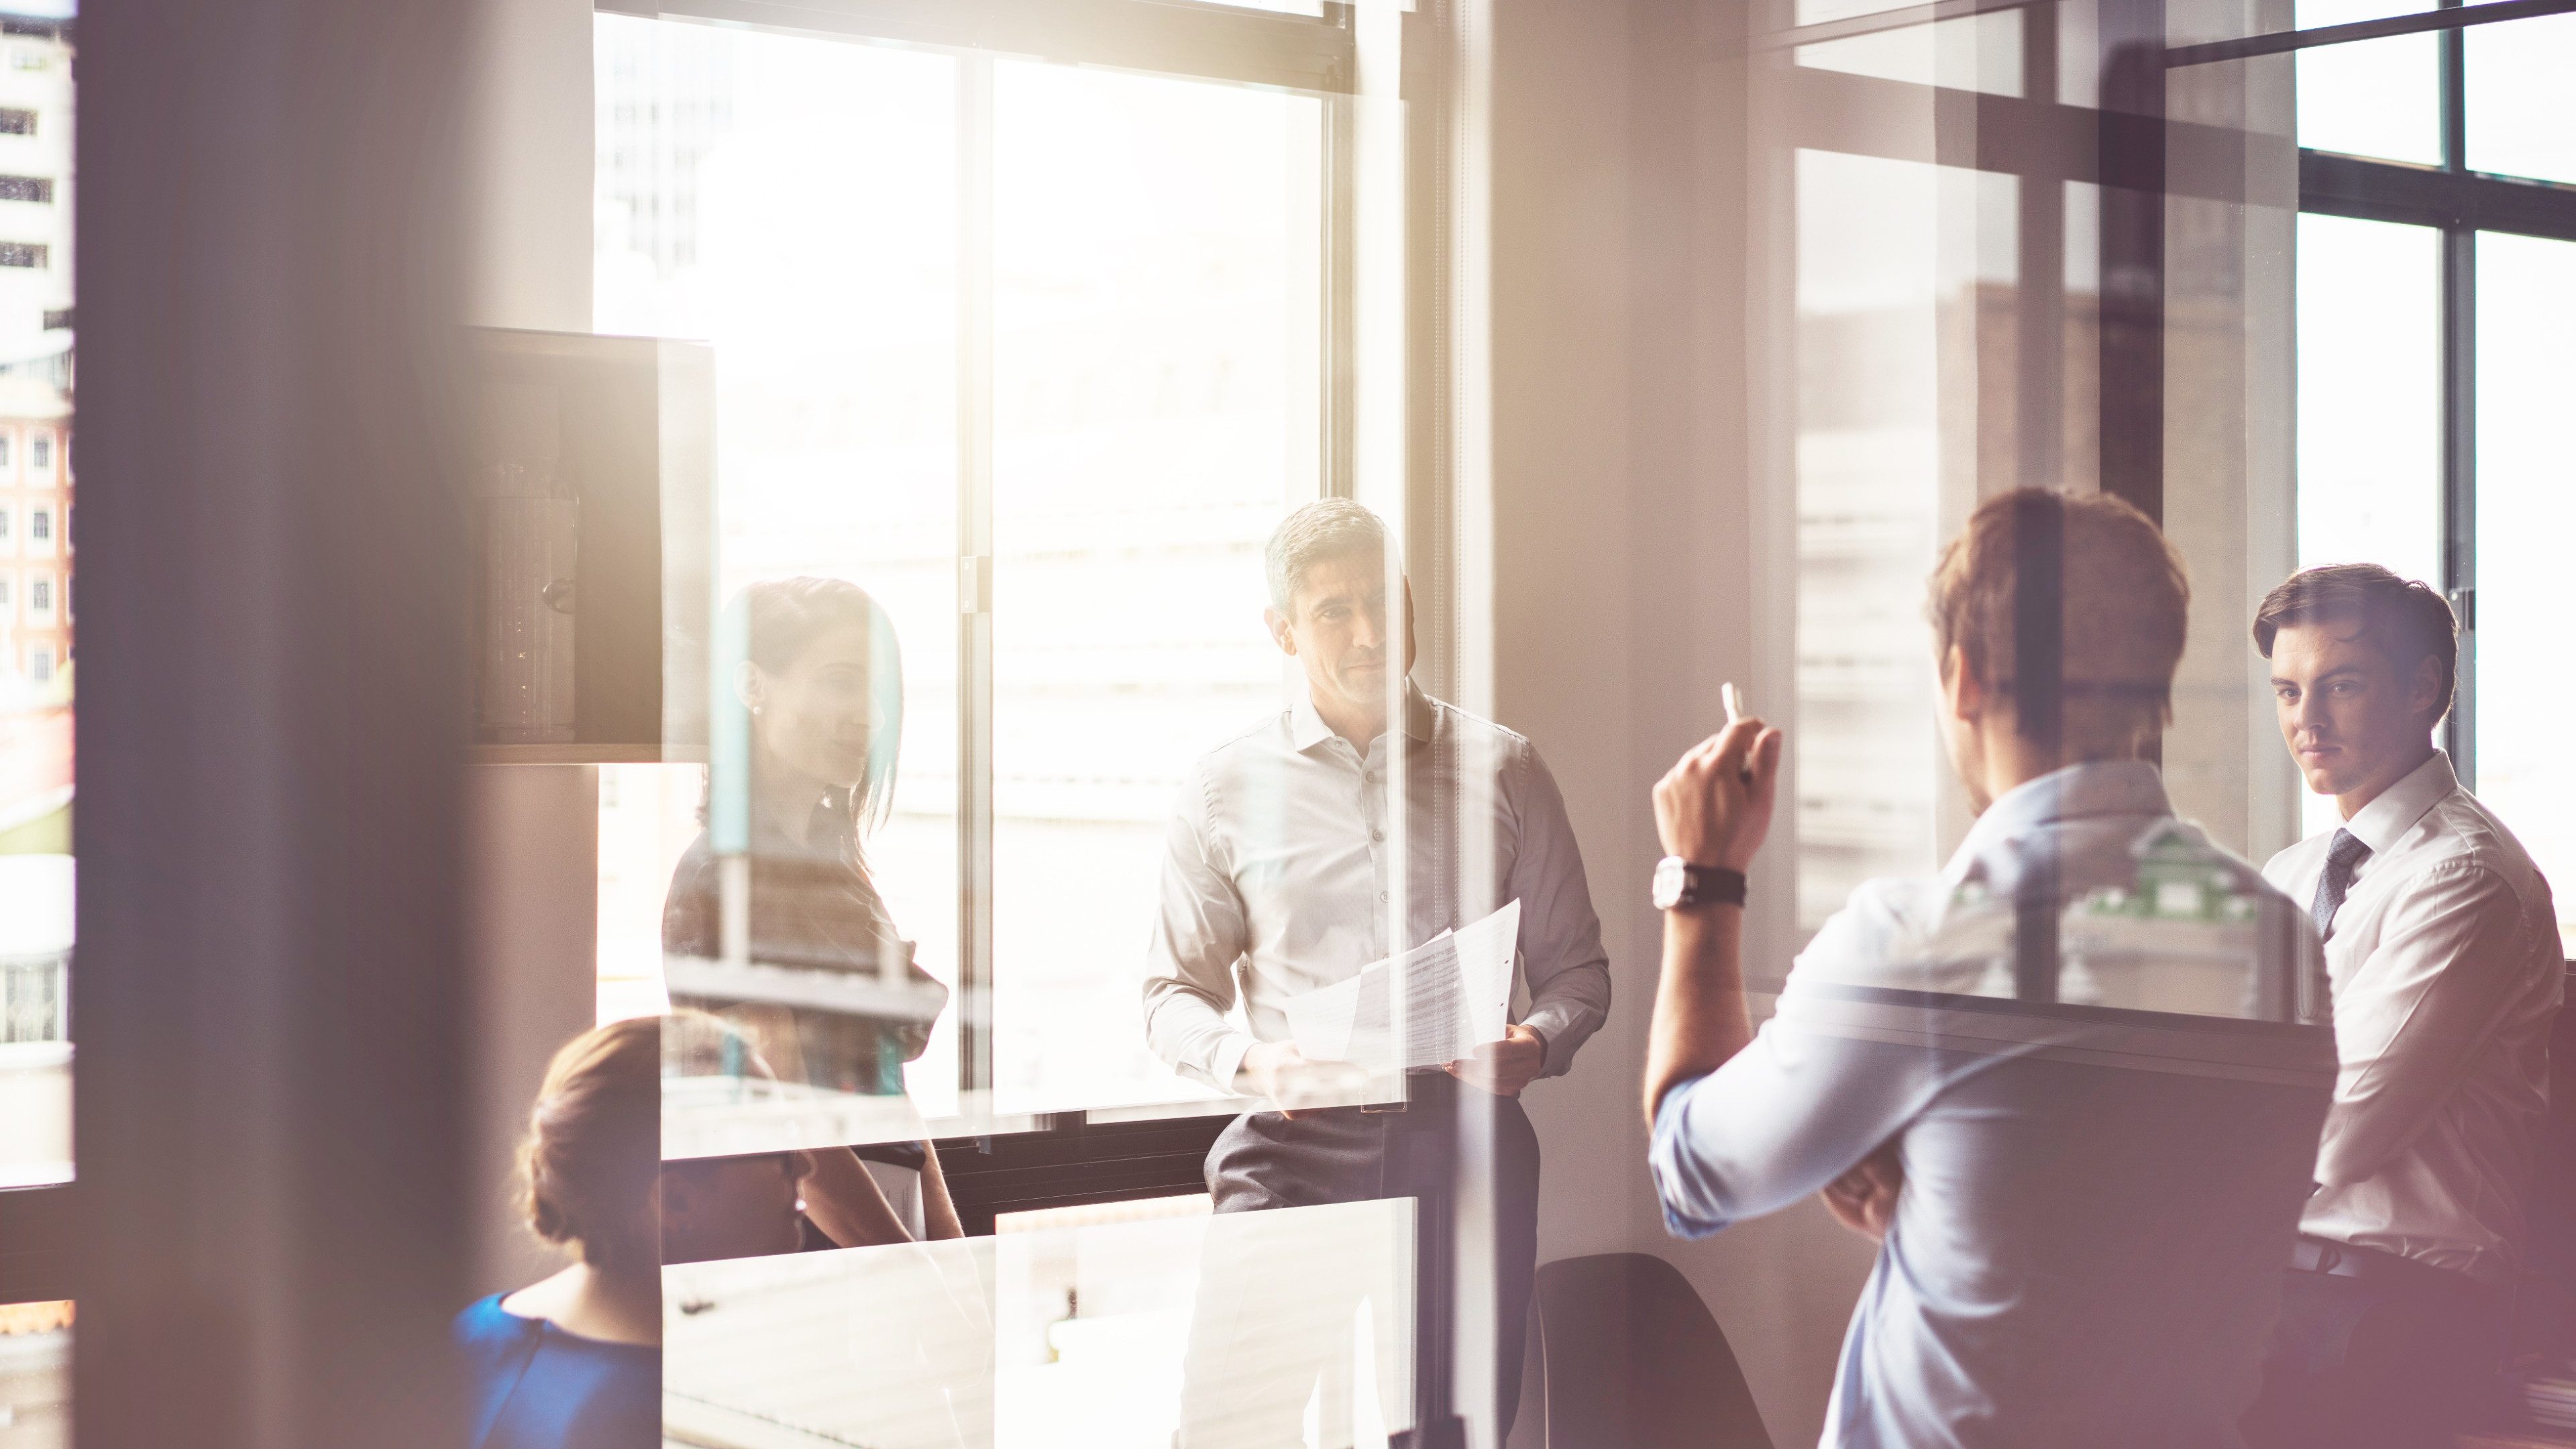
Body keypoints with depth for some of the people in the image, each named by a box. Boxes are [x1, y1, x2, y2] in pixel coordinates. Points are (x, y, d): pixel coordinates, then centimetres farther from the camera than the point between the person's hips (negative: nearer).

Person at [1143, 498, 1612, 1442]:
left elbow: (1575, 966, 15)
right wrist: (1250, 1062, -8)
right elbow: (1175, 994, 13)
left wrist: (1533, 1045, -7)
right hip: (1297, 1149, -1)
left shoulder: (1502, 770, 12)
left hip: (1467, 1147, 1)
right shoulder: (1229, 792, 10)